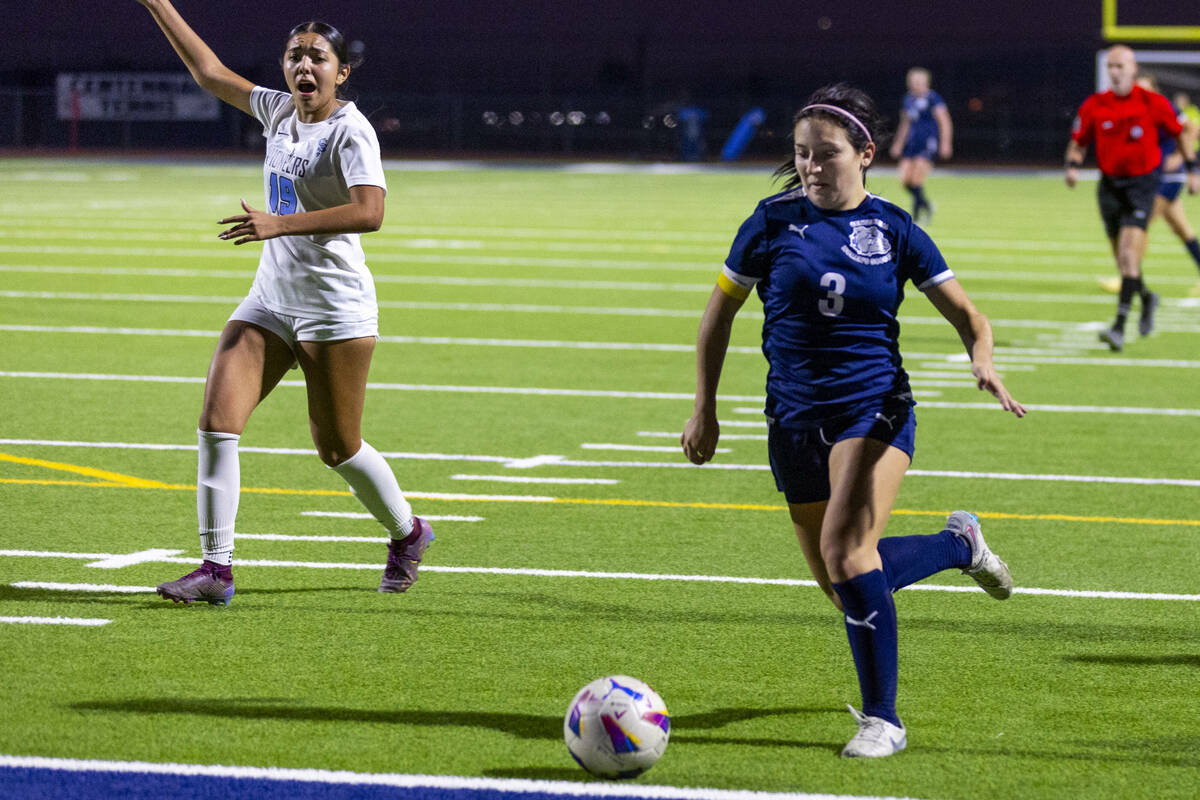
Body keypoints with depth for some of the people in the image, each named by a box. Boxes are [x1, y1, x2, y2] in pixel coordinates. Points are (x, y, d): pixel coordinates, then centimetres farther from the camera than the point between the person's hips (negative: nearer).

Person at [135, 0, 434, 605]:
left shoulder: (350, 132, -14)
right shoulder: (279, 111, 8)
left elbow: (369, 213, -29)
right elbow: (210, 72, 21)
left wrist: (279, 224, -35)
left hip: (335, 307, -7)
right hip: (270, 301, 7)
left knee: (338, 448, 2)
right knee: (216, 424, -9)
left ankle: (407, 533, 30)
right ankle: (216, 568, -9)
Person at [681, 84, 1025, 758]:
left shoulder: (894, 230, -1)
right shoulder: (775, 222, 1)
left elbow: (966, 313, 6)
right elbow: (721, 311, 12)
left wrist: (983, 361, -16)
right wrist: (705, 410, 11)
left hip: (876, 408, -3)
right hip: (796, 419, 3)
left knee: (845, 549, -26)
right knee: (844, 586, 9)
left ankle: (883, 719, -16)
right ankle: (959, 544, 38)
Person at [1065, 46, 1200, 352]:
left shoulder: (1153, 103, -6)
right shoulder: (1094, 106, 0)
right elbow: (1078, 142, 9)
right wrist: (1073, 166, -11)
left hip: (1142, 184, -4)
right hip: (1110, 185, 4)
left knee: (1129, 255, -17)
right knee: (1123, 260, 12)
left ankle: (1120, 326, -21)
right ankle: (1146, 297, 44)